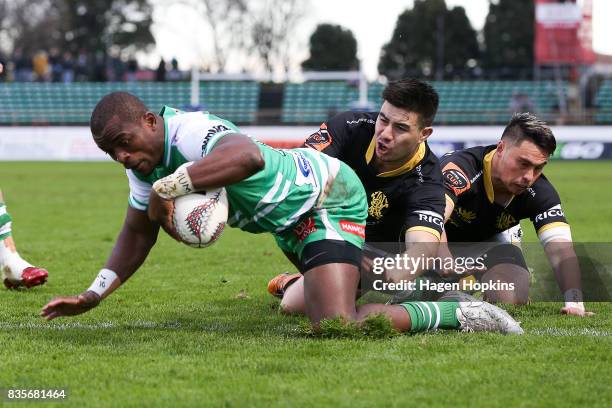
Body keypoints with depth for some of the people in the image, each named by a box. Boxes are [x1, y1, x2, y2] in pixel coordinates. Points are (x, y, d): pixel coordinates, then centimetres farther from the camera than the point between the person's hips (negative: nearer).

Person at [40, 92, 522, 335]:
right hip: (291, 221, 11)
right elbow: (137, 233, 9)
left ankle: (459, 314, -13)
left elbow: (247, 156, -56)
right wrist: (94, 295, -3)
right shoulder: (147, 162, -3)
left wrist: (168, 187, -50)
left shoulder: (188, 131, -34)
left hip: (329, 198, -11)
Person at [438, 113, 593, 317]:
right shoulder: (460, 167, -40)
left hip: (492, 238, 2)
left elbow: (561, 250, -34)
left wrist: (574, 303, -51)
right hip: (445, 237, -2)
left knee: (512, 300, -20)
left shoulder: (540, 193, -26)